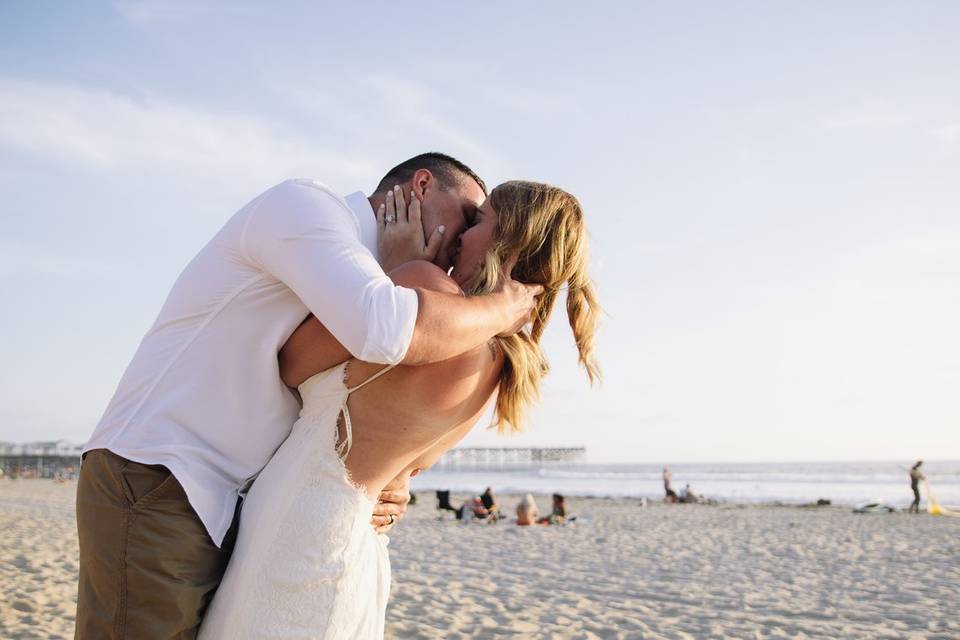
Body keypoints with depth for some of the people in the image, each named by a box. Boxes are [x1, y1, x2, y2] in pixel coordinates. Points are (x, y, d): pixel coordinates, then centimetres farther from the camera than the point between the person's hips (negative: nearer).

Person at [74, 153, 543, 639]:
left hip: (224, 508, 9)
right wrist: (502, 308, -13)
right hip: (153, 488, -9)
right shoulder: (302, 205, -11)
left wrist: (387, 486, -1)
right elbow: (387, 329, -32)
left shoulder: (347, 285, 17)